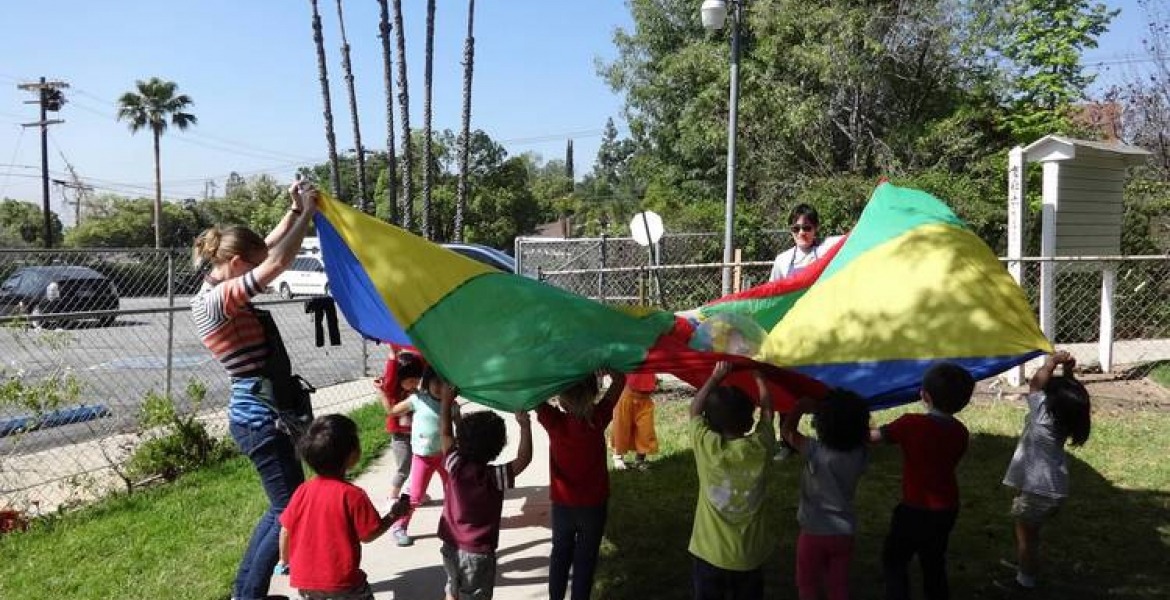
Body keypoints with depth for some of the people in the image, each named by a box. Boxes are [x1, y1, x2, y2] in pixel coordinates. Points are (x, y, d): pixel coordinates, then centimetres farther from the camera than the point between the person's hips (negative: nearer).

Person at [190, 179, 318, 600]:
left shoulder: (221, 288, 9)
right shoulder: (215, 301, -20)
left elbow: (269, 250, 19)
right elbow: (277, 262, -27)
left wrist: (294, 210, 12)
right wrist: (307, 212, -17)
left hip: (261, 413, 10)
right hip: (260, 418, -10)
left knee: (284, 506, 21)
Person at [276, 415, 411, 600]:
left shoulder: (303, 491, -3)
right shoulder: (352, 495, -18)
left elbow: (286, 530, 4)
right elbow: (369, 535, -10)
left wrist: (284, 560, 21)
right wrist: (394, 515, 4)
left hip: (304, 580, 5)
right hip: (341, 582, -5)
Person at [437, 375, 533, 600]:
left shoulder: (455, 466, -14)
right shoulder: (495, 477, -23)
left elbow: (446, 434, -2)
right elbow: (524, 459, -15)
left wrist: (446, 401, 0)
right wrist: (525, 425, -13)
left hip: (451, 546, 4)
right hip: (478, 553, -4)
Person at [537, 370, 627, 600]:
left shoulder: (554, 422, -24)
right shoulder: (598, 419, -22)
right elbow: (619, 380, -13)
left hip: (562, 503, 1)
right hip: (594, 504, -1)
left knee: (560, 553, 23)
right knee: (585, 559, 16)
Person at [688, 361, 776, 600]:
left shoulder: (706, 446, -17)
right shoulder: (760, 447, -14)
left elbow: (695, 410, 3)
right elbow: (767, 408, 5)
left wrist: (715, 377, 4)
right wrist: (757, 373, 16)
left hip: (709, 554, -1)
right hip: (750, 556, 1)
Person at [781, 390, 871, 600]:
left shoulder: (815, 451, -24)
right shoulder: (860, 454, -12)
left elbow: (787, 430, -13)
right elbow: (863, 434, 11)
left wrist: (801, 407, -3)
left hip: (814, 532, -4)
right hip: (844, 533, 4)